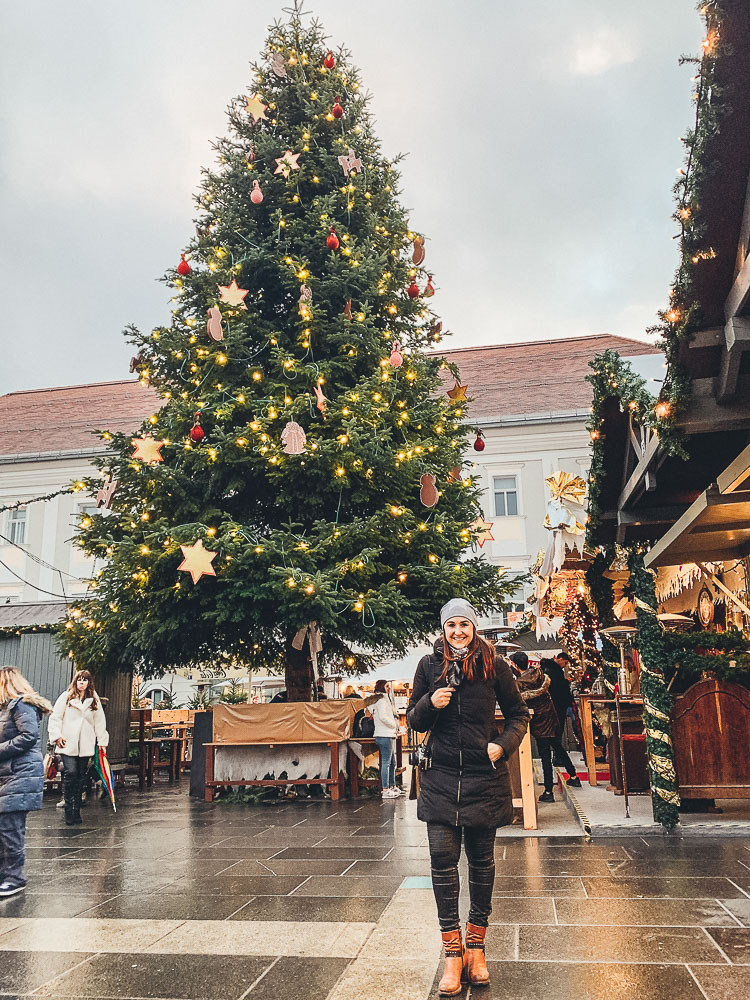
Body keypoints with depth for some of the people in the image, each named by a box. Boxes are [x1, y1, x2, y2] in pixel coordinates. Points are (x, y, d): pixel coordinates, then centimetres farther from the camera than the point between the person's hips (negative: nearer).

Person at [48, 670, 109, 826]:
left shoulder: (94, 700, 12)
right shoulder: (66, 697, 4)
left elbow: (100, 722, 12)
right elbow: (56, 717, 2)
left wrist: (102, 741, 9)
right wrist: (57, 736, -7)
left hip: (86, 745, 3)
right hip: (68, 744, -3)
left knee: (81, 777, 4)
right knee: (70, 773, -13)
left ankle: (77, 811, 12)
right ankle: (69, 810, -3)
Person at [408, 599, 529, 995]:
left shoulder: (494, 665, -1)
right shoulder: (429, 665, 2)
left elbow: (518, 714, 8)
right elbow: (414, 720, 8)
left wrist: (503, 744, -9)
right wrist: (430, 704, -13)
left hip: (484, 776, 0)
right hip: (441, 777, 1)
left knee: (481, 861, 10)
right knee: (442, 861, -3)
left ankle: (476, 947, 25)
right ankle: (452, 952, 10)